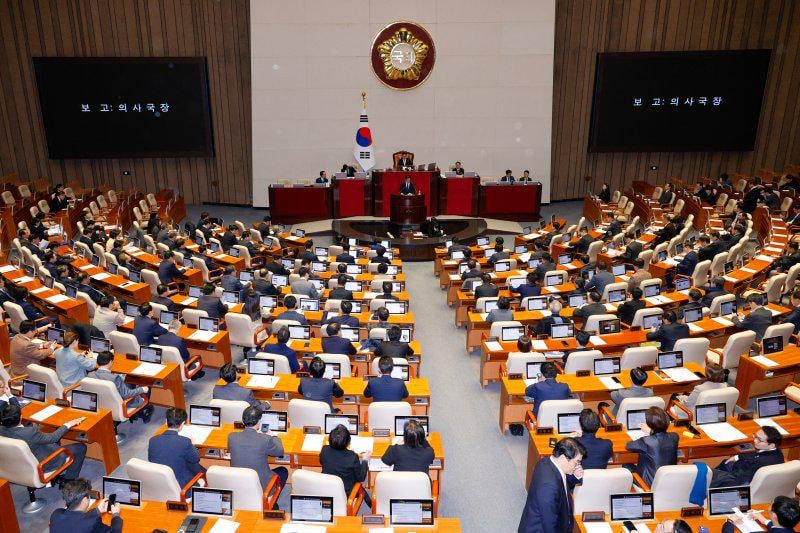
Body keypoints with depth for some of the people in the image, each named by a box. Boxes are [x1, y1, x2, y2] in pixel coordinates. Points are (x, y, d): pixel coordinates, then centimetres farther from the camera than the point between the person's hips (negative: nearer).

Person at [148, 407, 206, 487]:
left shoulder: (152, 440, -14)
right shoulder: (185, 442, -27)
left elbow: (150, 459, 5)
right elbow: (196, 459, -9)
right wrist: (191, 444, 9)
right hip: (179, 485, -4)